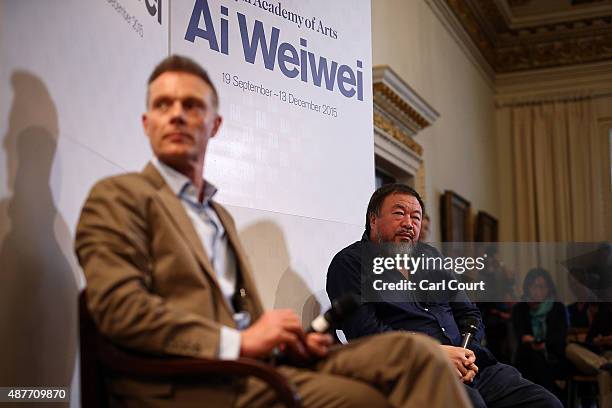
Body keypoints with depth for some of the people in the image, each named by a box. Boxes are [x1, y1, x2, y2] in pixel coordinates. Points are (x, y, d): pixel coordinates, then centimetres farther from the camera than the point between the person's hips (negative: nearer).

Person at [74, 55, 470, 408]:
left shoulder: (220, 215, 28)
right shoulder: (118, 196, 3)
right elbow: (121, 308, -12)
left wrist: (286, 339, 1)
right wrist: (240, 342, -17)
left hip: (254, 364, 7)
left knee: (410, 351, -18)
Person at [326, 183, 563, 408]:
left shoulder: (429, 256, 25)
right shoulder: (350, 263, 4)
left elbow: (469, 314, 25)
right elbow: (365, 330, -10)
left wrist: (469, 353, 1)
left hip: (467, 367, 7)